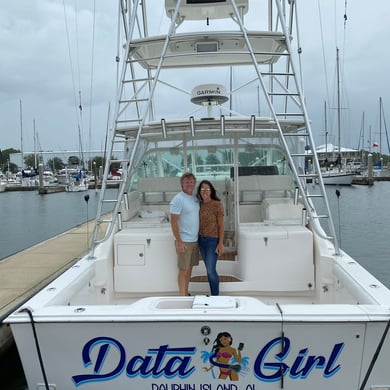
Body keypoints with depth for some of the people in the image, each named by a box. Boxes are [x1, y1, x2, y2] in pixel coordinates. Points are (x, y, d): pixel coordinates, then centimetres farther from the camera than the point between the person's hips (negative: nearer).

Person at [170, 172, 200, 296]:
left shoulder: (195, 198, 10)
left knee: (190, 268, 14)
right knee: (183, 270, -1)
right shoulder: (178, 199, -13)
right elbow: (173, 222, -16)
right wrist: (179, 241, -19)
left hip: (195, 239, 7)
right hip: (184, 241, -7)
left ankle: (187, 294, 24)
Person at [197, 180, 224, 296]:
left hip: (213, 241, -6)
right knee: (209, 270, 13)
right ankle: (213, 296, 23)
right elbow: (200, 224, 11)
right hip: (201, 240, 6)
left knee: (211, 271, -6)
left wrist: (221, 243, -14)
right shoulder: (200, 205, 6)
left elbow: (221, 225, -10)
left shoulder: (217, 205, -10)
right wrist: (198, 240, 8)